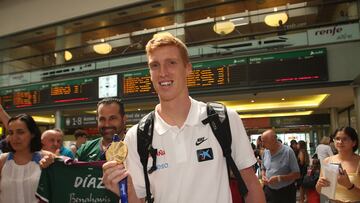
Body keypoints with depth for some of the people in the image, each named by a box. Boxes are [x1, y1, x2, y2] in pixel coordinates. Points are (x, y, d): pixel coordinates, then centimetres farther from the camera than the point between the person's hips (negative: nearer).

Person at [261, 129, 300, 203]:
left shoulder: (288, 151, -14)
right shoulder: (265, 152, 2)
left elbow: (297, 174, -12)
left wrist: (279, 178, -22)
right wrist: (263, 176, -4)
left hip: (286, 193, -4)